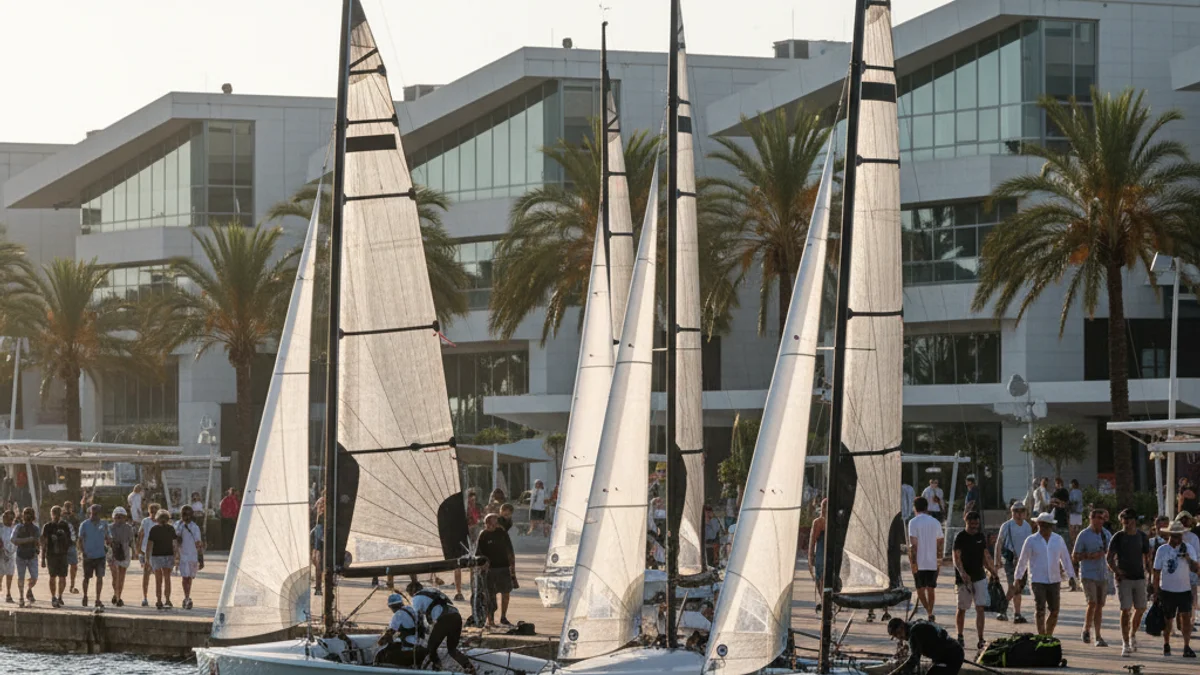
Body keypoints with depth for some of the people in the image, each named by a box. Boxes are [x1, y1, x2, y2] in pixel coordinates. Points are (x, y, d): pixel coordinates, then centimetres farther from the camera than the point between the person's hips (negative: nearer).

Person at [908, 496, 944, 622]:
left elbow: (913, 544, -16)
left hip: (919, 563, -4)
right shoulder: (935, 522, 5)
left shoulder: (913, 522, -9)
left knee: (920, 589, 6)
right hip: (933, 562, 4)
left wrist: (913, 562, -14)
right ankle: (930, 614, 13)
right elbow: (941, 541, 11)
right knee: (931, 589, 13)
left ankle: (929, 612, -8)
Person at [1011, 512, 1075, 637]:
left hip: (1054, 580, 3)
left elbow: (1066, 559, 11)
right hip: (1038, 581, -3)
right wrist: (1018, 579, 6)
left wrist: (1071, 577, 8)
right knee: (1040, 611, -9)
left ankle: (1048, 636, 21)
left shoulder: (1058, 540, 6)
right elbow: (1022, 561, 3)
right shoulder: (1031, 541, -2)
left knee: (1054, 612, 4)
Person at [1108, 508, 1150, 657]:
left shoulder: (1142, 536, 6)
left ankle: (1133, 635, 34)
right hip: (1124, 578, -3)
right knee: (1125, 610, -8)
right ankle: (1125, 644, -3)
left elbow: (1147, 556, 15)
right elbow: (1109, 557, -3)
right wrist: (1115, 570, -16)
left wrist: (1150, 568, 1)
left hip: (1139, 577, 3)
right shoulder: (1118, 537, -3)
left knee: (1140, 609, 8)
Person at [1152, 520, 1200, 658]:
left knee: (1186, 616, -12)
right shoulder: (1162, 550, 0)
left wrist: (1188, 559, -22)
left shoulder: (1188, 549, 1)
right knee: (1168, 620, 7)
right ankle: (1166, 645, 26)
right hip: (1167, 590, 0)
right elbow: (1157, 572, 5)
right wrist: (1156, 591, 4)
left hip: (1184, 590, 0)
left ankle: (1187, 647, -11)